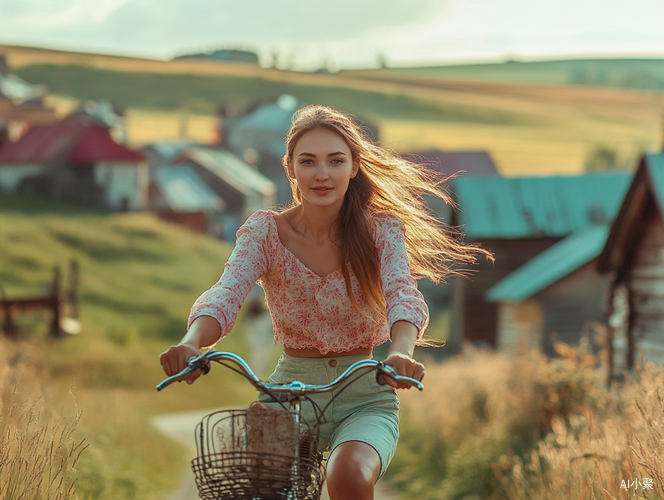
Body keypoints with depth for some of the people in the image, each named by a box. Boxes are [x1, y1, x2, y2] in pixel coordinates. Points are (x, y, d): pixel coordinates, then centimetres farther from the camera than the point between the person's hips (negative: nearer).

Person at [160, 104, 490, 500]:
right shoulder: (265, 231, -5)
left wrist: (401, 352, -47)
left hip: (366, 398, -2)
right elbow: (227, 293, -21)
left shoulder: (382, 228, -6)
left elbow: (402, 293, -24)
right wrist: (192, 343, -44)